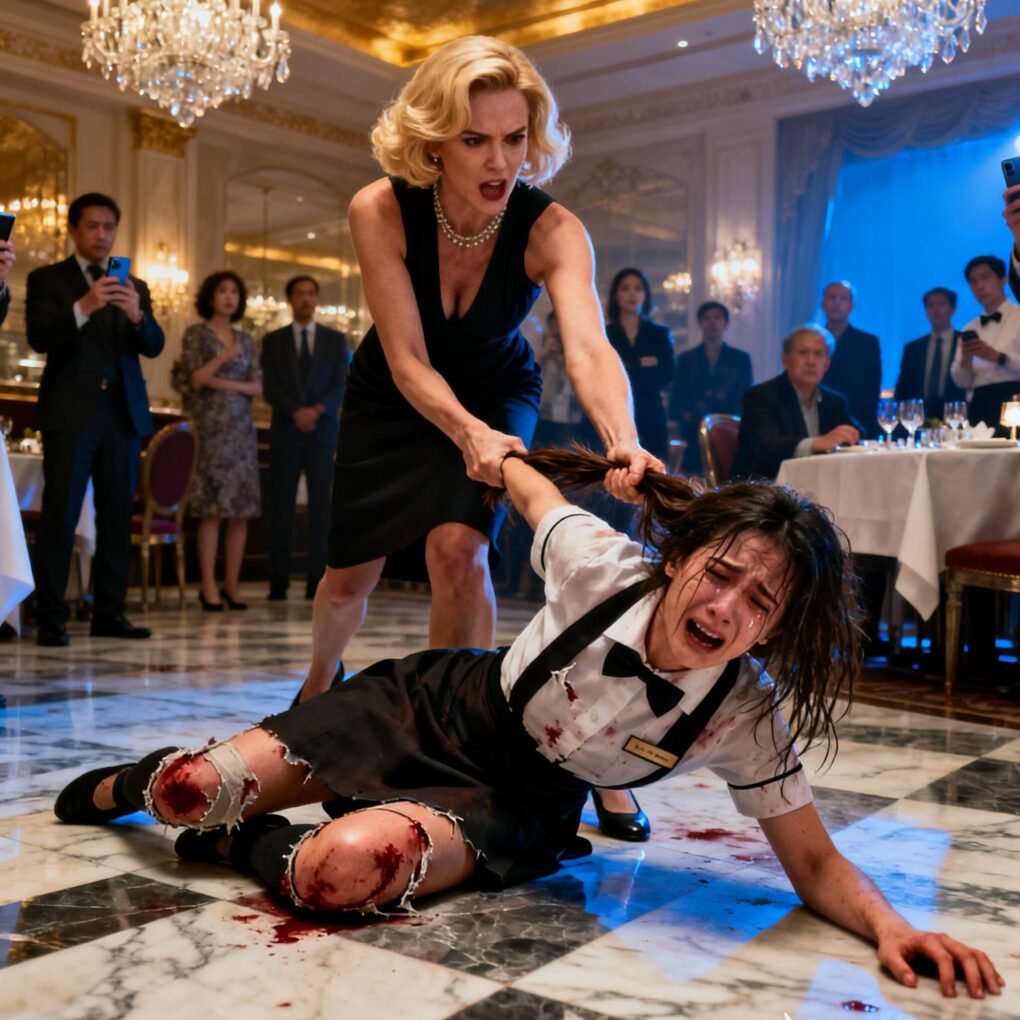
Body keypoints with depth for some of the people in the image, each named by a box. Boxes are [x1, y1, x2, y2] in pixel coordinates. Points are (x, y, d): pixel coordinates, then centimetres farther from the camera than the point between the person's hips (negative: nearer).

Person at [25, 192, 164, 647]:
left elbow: (154, 346, 4)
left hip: (124, 413, 4)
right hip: (70, 414, -4)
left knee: (117, 517, 4)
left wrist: (136, 315, -17)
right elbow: (38, 337, -8)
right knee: (60, 516, -5)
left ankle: (109, 613, 9)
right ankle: (51, 618, -2)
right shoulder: (47, 279, 7)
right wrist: (83, 307, -24)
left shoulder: (134, 286, 17)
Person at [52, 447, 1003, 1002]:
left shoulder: (747, 720, -23)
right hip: (440, 703, 1)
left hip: (515, 800, 0)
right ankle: (127, 785, 37)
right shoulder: (603, 566, -26)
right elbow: (528, 481, -6)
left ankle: (246, 841, 5)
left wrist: (888, 922, -34)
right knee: (192, 792, -4)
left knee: (344, 868, -33)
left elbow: (813, 863, -15)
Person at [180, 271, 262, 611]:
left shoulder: (246, 340, 15)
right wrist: (222, 358, -18)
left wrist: (226, 383, -7)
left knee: (242, 509, 0)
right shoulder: (196, 333, 4)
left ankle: (232, 585, 6)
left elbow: (257, 387, 8)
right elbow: (196, 380, -5)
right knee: (211, 508, -8)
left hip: (242, 428, 4)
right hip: (210, 427, -4)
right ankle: (209, 587, -3)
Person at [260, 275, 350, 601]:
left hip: (323, 431, 0)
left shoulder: (336, 339, 11)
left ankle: (316, 580, -3)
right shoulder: (273, 340, 10)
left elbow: (341, 385, 1)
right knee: (281, 505, -1)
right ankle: (278, 581, 1)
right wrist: (296, 412, -15)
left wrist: (318, 410, -15)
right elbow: (270, 388, 1)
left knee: (321, 505, -4)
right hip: (285, 432, 0)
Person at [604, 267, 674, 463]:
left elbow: (666, 376, 1)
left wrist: (626, 369, -6)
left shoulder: (660, 334, 14)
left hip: (650, 420, 2)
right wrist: (641, 364, -7)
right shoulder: (602, 334, 9)